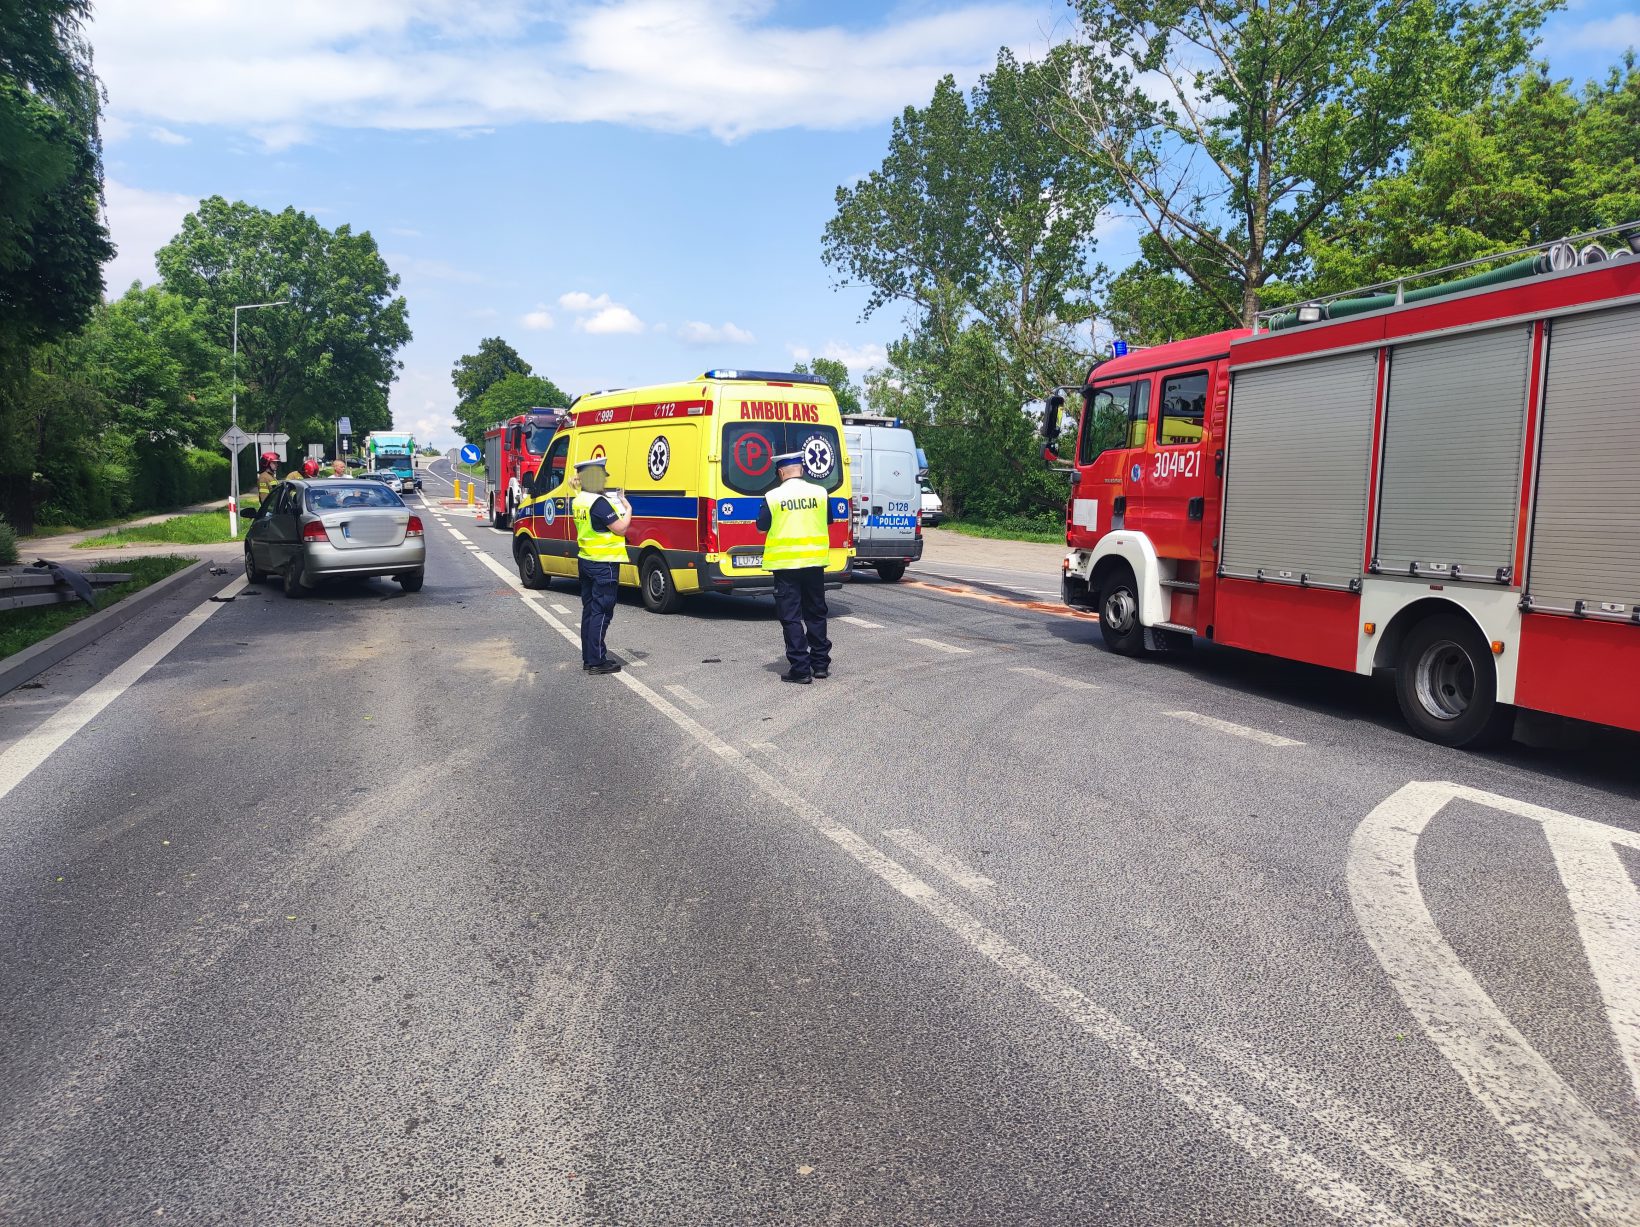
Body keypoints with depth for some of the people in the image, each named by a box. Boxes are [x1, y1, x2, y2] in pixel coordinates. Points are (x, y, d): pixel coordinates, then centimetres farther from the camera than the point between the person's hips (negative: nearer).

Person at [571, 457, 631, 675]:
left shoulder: (578, 501, 9)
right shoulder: (599, 503, -20)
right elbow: (620, 528, -19)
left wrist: (615, 504, 8)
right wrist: (628, 509, -2)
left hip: (585, 560, 9)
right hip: (603, 565, -9)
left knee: (589, 610, 14)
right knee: (601, 612, -5)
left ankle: (588, 658, 20)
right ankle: (597, 661, -3)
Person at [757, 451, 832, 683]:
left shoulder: (773, 497, -10)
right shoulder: (819, 493, -2)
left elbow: (762, 526, 1)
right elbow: (828, 521, 12)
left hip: (785, 563, -3)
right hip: (814, 561, 3)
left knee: (791, 618, 3)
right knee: (816, 614, 16)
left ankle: (800, 669, 1)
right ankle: (820, 664, 22)